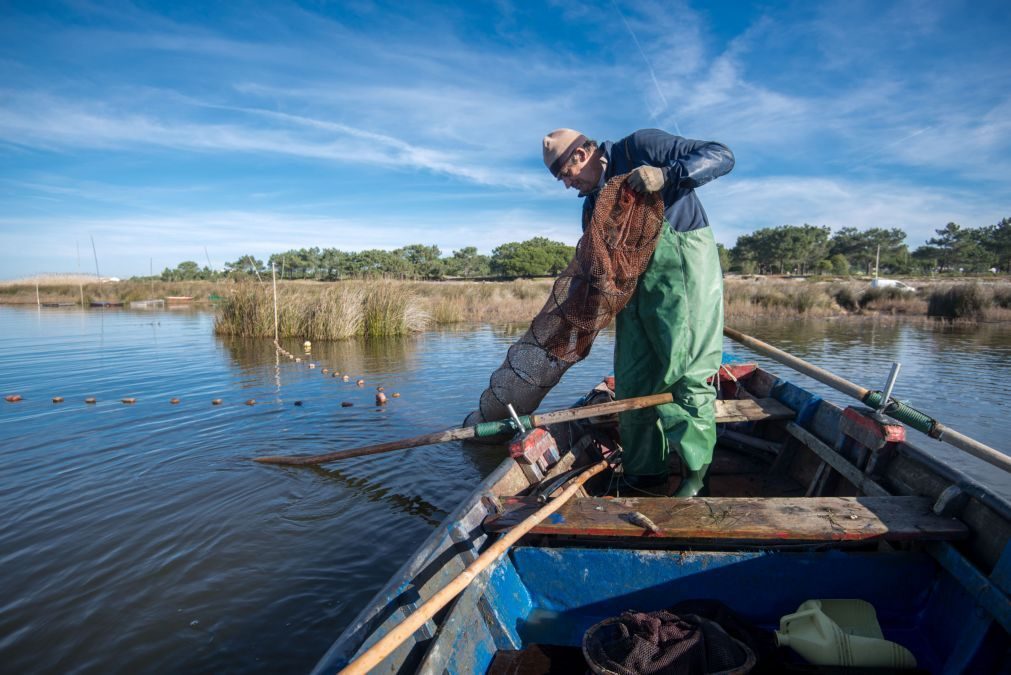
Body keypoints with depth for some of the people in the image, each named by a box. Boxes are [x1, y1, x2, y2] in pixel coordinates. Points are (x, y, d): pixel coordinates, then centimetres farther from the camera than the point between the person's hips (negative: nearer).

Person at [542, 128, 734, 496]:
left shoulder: (641, 147, 0)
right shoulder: (593, 205, 18)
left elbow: (721, 155, -6)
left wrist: (667, 175, -21)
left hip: (683, 262, -7)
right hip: (636, 280, 7)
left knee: (688, 368, -9)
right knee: (632, 378, 3)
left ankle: (695, 471, 2)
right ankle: (644, 470, 14)